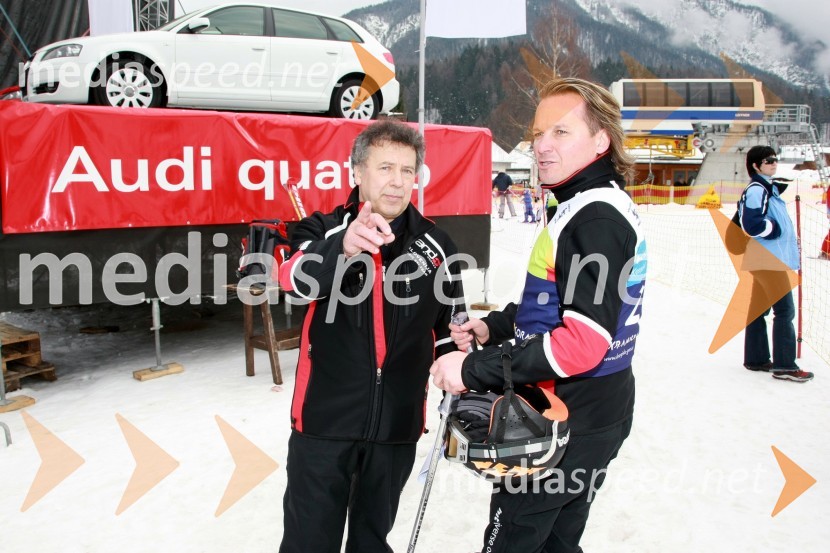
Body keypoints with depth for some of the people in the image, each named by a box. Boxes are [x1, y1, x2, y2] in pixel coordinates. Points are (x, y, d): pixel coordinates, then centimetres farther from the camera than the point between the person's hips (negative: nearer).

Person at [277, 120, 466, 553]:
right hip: (324, 419, -2)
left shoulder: (436, 246, 2)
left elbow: (450, 329, 10)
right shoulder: (322, 230, -4)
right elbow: (297, 279, -26)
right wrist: (344, 245, -46)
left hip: (398, 424, 2)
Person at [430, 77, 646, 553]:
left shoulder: (596, 216, -22)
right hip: (588, 413, 10)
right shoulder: (589, 206, 11)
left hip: (571, 423, -10)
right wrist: (494, 327, 5)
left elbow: (583, 341, -28)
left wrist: (475, 369, -25)